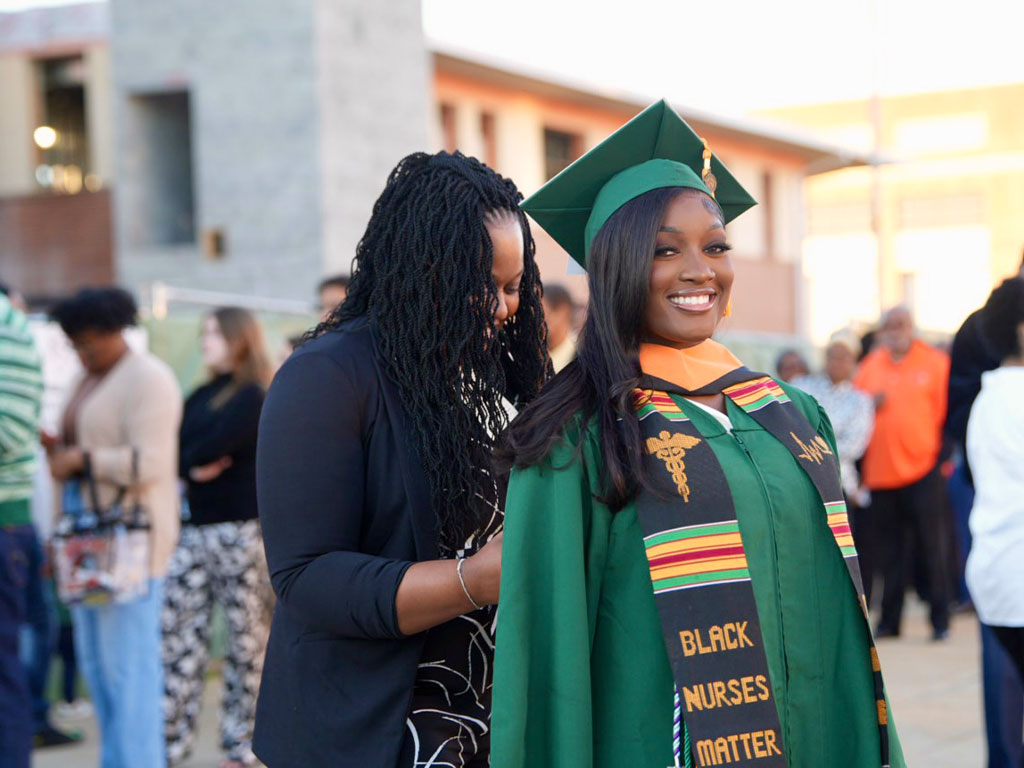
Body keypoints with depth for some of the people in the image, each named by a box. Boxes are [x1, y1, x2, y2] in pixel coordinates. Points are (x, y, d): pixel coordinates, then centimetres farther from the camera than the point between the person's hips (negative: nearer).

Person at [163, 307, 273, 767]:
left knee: (245, 638, 0)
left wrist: (190, 458, 2)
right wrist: (195, 468, -10)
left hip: (240, 530, -7)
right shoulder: (200, 397, 18)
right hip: (194, 530, 7)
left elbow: (214, 446, -16)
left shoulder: (255, 398, -4)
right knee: (177, 633, 0)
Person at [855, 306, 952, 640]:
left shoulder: (935, 363, 1)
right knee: (889, 552, 7)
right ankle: (889, 621, 16)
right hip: (881, 473, 3)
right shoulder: (869, 368, 10)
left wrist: (943, 453, -2)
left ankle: (940, 620, 7)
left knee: (933, 550, -1)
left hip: (923, 469, -3)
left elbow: (948, 410, 2)